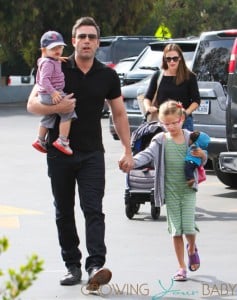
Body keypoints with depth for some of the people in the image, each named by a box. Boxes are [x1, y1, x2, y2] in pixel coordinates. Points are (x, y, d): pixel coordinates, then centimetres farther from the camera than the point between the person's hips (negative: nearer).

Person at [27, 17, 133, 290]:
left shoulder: (108, 76, 5)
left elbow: (119, 114, 12)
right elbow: (32, 104, -2)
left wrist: (127, 150, 6)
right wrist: (57, 107, -21)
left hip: (92, 153, 0)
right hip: (59, 152, 1)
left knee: (93, 210, -12)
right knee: (64, 213, 6)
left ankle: (96, 265, -21)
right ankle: (72, 265, 15)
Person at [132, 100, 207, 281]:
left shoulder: (190, 138, 0)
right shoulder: (161, 140, -3)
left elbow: (202, 162, 7)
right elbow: (147, 154, -15)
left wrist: (201, 155, -17)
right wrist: (132, 162, -34)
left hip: (188, 189, 0)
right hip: (170, 191, 0)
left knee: (188, 227, -8)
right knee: (176, 230, 2)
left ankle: (192, 248, 27)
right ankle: (182, 267, 14)